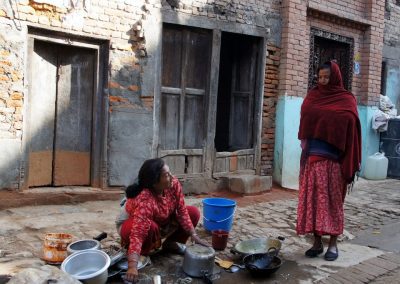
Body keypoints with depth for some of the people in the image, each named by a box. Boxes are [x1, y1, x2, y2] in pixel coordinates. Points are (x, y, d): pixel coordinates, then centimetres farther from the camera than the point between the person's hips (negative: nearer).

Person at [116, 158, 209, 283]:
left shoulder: (174, 184, -24)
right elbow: (137, 233, -47)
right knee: (150, 227, -40)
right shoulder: (145, 199, -41)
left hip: (161, 221, 6)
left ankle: (171, 243, 10)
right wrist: (132, 267, -54)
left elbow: (182, 211, -13)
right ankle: (142, 253, -10)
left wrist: (193, 235, -18)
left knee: (193, 212, -6)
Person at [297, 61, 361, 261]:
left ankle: (333, 244, 15)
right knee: (313, 200, 5)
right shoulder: (312, 97, 10)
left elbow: (351, 132, -5)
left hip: (333, 160, -4)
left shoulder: (346, 101, -1)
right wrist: (304, 142, -5)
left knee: (332, 200, 3)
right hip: (312, 159, 4)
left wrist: (349, 168, -10)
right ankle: (317, 242, 16)